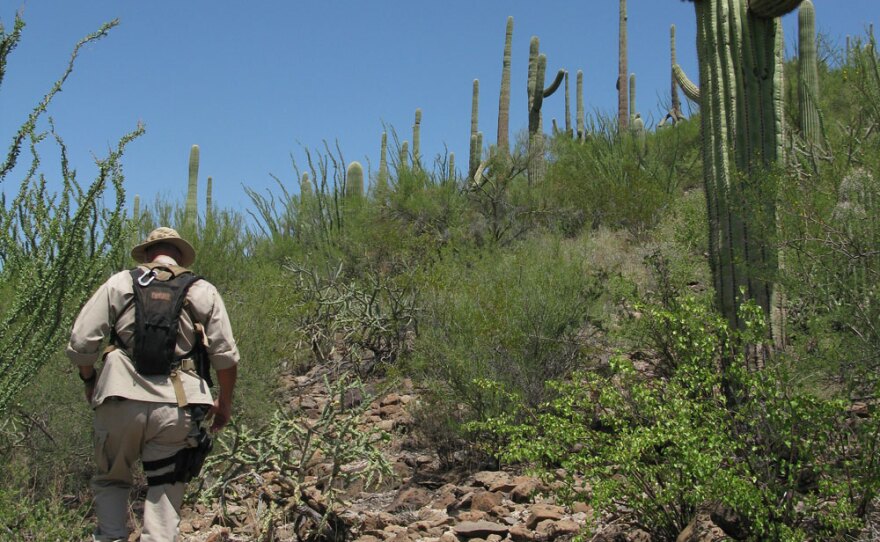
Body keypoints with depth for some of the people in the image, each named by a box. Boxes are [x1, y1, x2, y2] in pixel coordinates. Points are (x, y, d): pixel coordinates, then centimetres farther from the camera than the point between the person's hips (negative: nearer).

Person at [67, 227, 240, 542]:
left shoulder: (120, 283, 8)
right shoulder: (203, 291, 11)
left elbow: (81, 344, 2)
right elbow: (226, 356, 6)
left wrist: (89, 380, 21)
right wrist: (225, 401, 21)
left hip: (122, 398, 0)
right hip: (177, 406, 0)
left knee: (110, 480, 19)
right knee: (166, 491, 7)